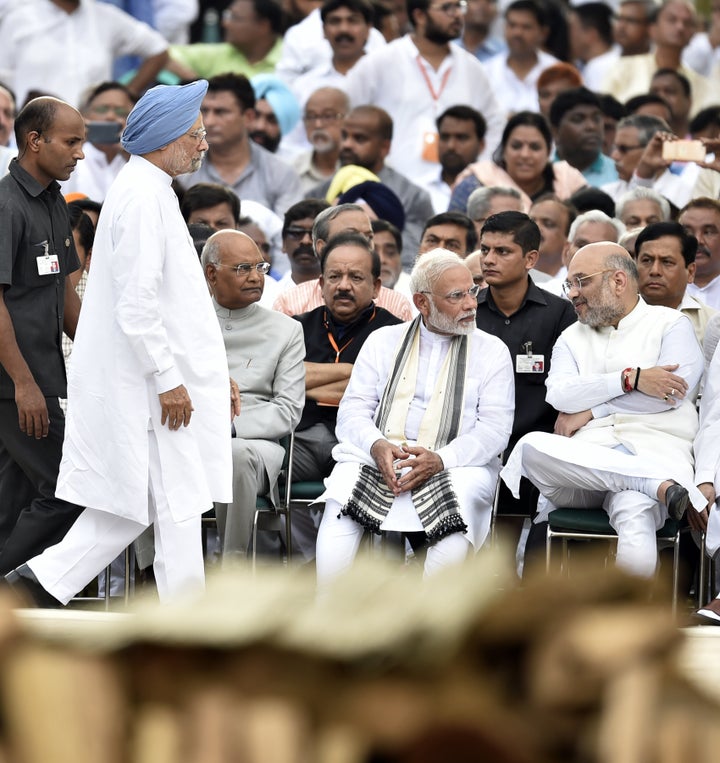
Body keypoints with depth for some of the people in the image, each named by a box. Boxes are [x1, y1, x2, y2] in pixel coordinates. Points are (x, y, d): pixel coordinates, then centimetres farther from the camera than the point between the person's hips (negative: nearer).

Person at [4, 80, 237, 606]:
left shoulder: (152, 192, 17)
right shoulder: (142, 197, -16)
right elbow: (136, 306, -22)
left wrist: (214, 373, 22)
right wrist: (169, 379, -20)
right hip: (149, 385, -10)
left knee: (136, 504, 11)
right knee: (178, 505, -4)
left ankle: (44, 580, 11)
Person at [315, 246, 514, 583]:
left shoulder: (491, 351, 12)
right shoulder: (382, 342, 17)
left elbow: (494, 428, 1)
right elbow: (353, 410, 9)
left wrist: (440, 459, -17)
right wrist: (376, 445, -15)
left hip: (454, 464, -1)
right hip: (377, 457, 1)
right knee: (340, 496, -30)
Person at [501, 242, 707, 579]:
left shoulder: (671, 324, 13)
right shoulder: (572, 338, 26)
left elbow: (671, 393, -4)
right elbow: (559, 395, 5)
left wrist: (590, 410, 1)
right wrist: (631, 379, -8)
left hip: (653, 455, -4)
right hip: (584, 460, 4)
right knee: (532, 446, -34)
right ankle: (660, 486, -33)